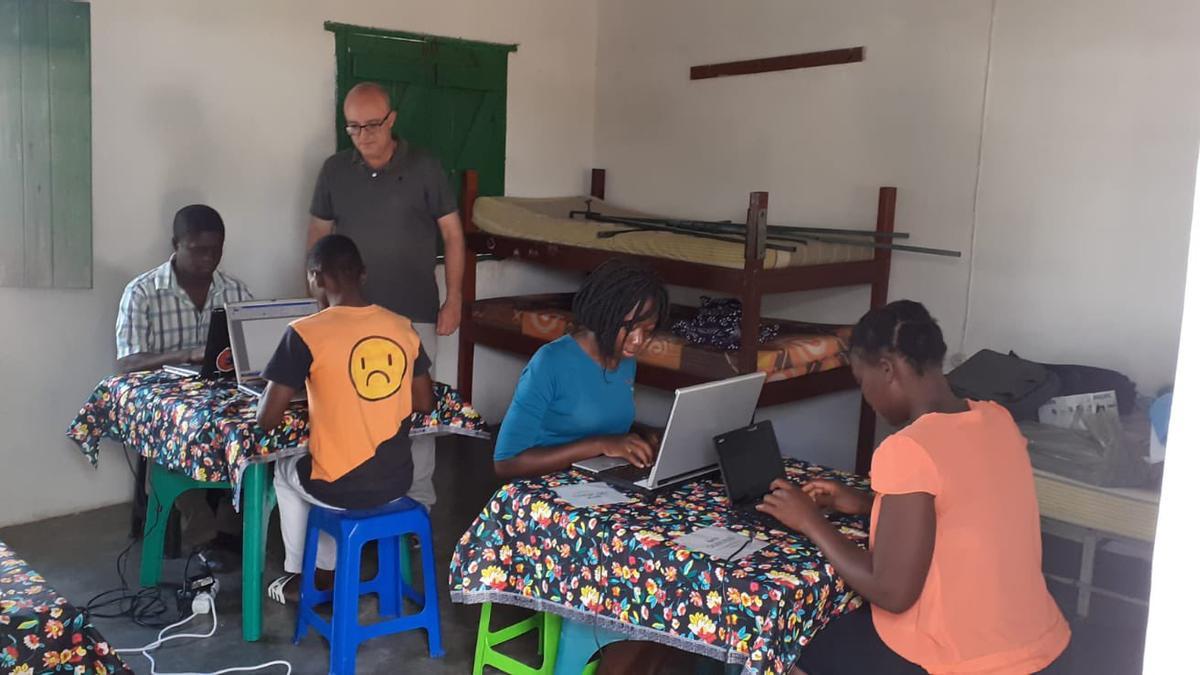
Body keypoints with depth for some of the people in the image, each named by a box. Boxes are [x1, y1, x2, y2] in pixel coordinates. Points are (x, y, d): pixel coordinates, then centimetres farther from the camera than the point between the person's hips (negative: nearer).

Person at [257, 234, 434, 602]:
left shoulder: (305, 333, -16)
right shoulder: (403, 327, -1)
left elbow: (267, 419, -13)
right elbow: (425, 403, 8)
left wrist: (274, 392, 8)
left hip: (342, 489, -4)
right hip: (397, 483, 4)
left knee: (286, 470, 31)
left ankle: (300, 574, 42)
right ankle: (326, 571, 43)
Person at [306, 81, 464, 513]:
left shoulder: (424, 168, -3)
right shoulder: (334, 170, 5)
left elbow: (453, 234, 0)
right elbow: (318, 235, 13)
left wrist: (454, 299, -4)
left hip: (414, 314, -2)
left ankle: (418, 501, 16)